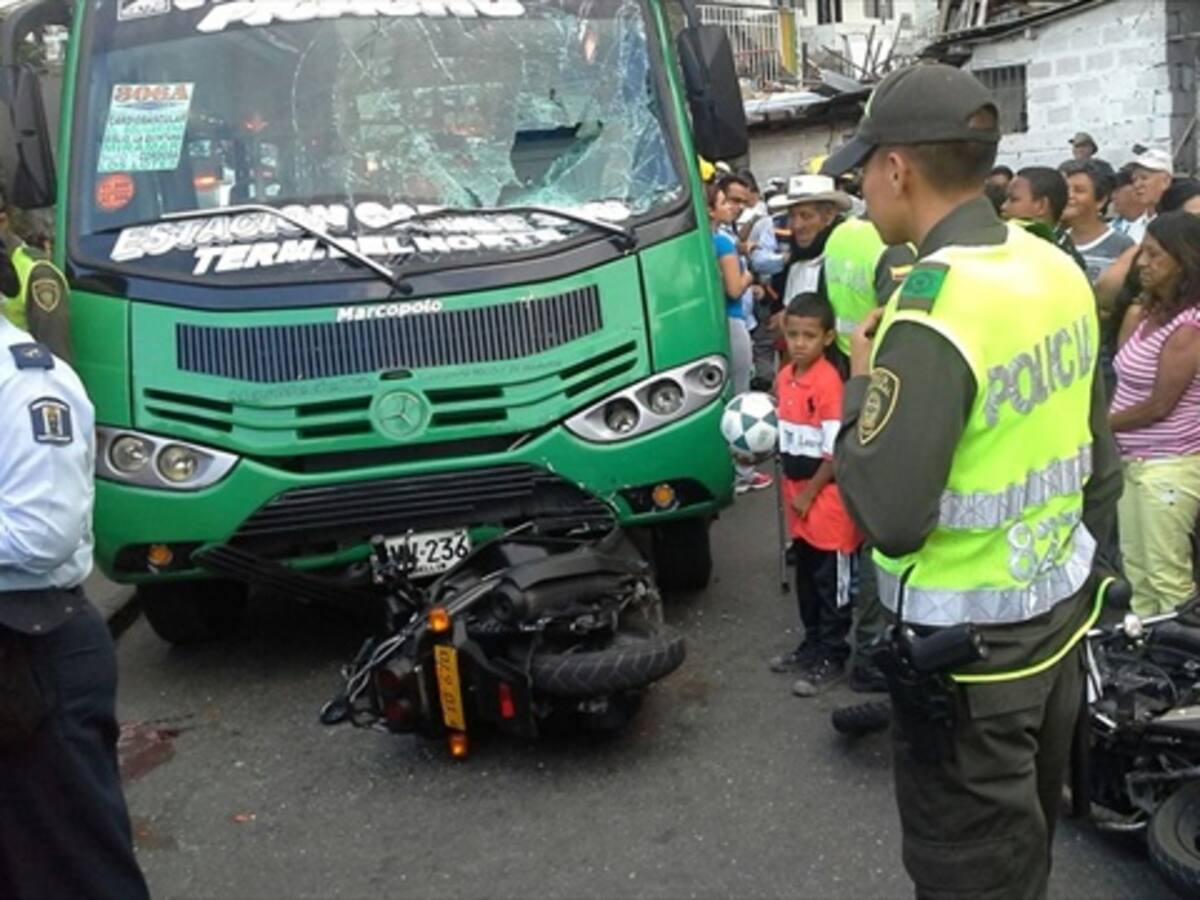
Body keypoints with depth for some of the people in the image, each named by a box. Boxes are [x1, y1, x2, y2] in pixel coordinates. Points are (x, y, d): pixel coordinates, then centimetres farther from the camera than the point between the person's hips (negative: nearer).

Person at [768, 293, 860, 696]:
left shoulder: (830, 383, -20)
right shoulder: (784, 378, 4)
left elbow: (836, 452, -19)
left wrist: (809, 493, -13)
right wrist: (793, 491, 7)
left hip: (828, 500, -8)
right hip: (798, 496, 8)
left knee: (832, 584, 5)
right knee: (806, 579, 18)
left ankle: (832, 657, 15)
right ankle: (813, 644, 32)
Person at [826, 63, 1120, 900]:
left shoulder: (934, 308, -26)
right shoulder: (1059, 270, 2)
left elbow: (887, 515, -27)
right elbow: (1101, 462, 10)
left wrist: (864, 385, -13)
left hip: (970, 650, -8)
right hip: (1058, 619, 8)